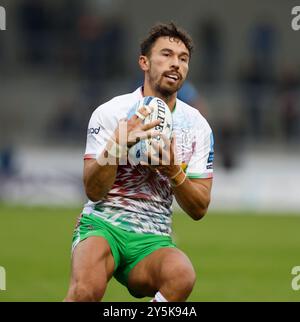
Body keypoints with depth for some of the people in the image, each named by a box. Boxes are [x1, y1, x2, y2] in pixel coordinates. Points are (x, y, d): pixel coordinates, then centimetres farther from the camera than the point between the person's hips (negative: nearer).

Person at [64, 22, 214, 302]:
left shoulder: (197, 126, 7)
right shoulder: (110, 112, -2)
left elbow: (199, 209, 5)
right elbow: (93, 191, -7)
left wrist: (173, 170, -13)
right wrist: (118, 144, -23)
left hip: (153, 240, 2)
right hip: (102, 225, -2)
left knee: (182, 276, -35)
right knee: (85, 290, -36)